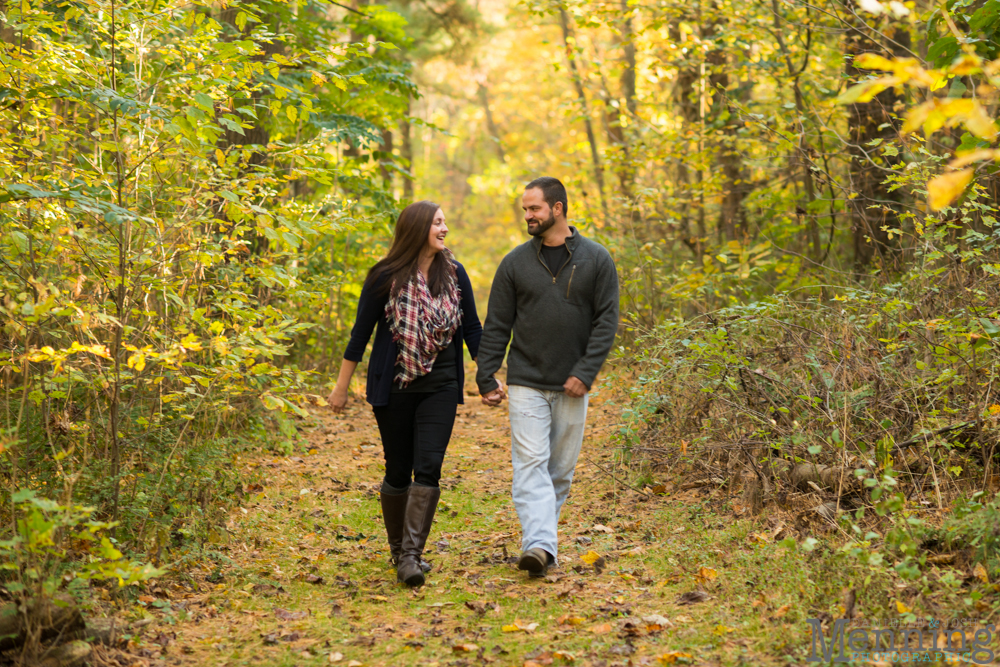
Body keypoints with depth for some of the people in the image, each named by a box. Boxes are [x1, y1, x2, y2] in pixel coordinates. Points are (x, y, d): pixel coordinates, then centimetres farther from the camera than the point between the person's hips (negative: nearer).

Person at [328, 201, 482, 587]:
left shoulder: (454, 273, 2)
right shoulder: (386, 278, -7)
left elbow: (472, 328, 10)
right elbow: (361, 331, -1)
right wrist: (341, 386, 2)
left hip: (440, 386, 2)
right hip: (394, 386, -2)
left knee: (428, 468, -11)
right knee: (398, 471, 6)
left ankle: (412, 556, -11)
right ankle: (398, 550, 24)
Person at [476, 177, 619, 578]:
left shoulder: (596, 259, 1)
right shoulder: (516, 262, 4)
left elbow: (607, 320, -2)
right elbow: (496, 326, 6)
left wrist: (586, 372, -11)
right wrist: (486, 378, 0)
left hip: (572, 386, 1)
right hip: (526, 383, 0)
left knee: (561, 468, 7)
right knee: (530, 463, -12)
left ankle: (540, 530, 21)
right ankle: (540, 544, -19)